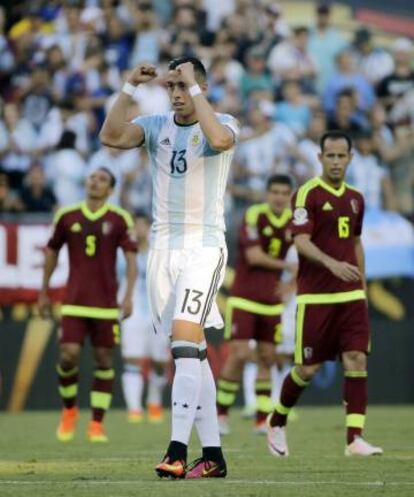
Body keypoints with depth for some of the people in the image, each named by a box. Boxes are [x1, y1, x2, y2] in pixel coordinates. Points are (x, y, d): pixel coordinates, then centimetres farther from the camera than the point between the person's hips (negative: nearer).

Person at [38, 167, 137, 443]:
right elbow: (52, 252, 15)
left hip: (106, 303, 0)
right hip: (74, 301, 0)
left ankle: (97, 423, 9)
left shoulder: (119, 219, -1)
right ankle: (69, 410, 16)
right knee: (68, 356, -10)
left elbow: (131, 258, -4)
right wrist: (44, 293, 18)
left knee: (104, 360, 0)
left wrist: (129, 296, -15)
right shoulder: (67, 216, 4)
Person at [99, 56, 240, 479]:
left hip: (203, 247, -5)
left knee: (185, 337, -20)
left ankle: (178, 451, -26)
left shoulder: (222, 123, -3)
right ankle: (212, 455, 9)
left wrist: (194, 87, -24)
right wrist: (130, 87, -13)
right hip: (163, 249, 5)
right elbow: (111, 136, -8)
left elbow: (220, 139, -28)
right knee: (192, 350, 6)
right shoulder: (156, 127, 9)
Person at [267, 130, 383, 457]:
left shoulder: (355, 198, 12)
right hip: (315, 296, -5)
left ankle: (355, 439, -10)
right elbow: (301, 242, -18)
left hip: (350, 295, 5)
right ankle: (277, 422, 25)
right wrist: (332, 264, -33)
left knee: (357, 361, -8)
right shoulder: (308, 194, -8)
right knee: (308, 368, 0)